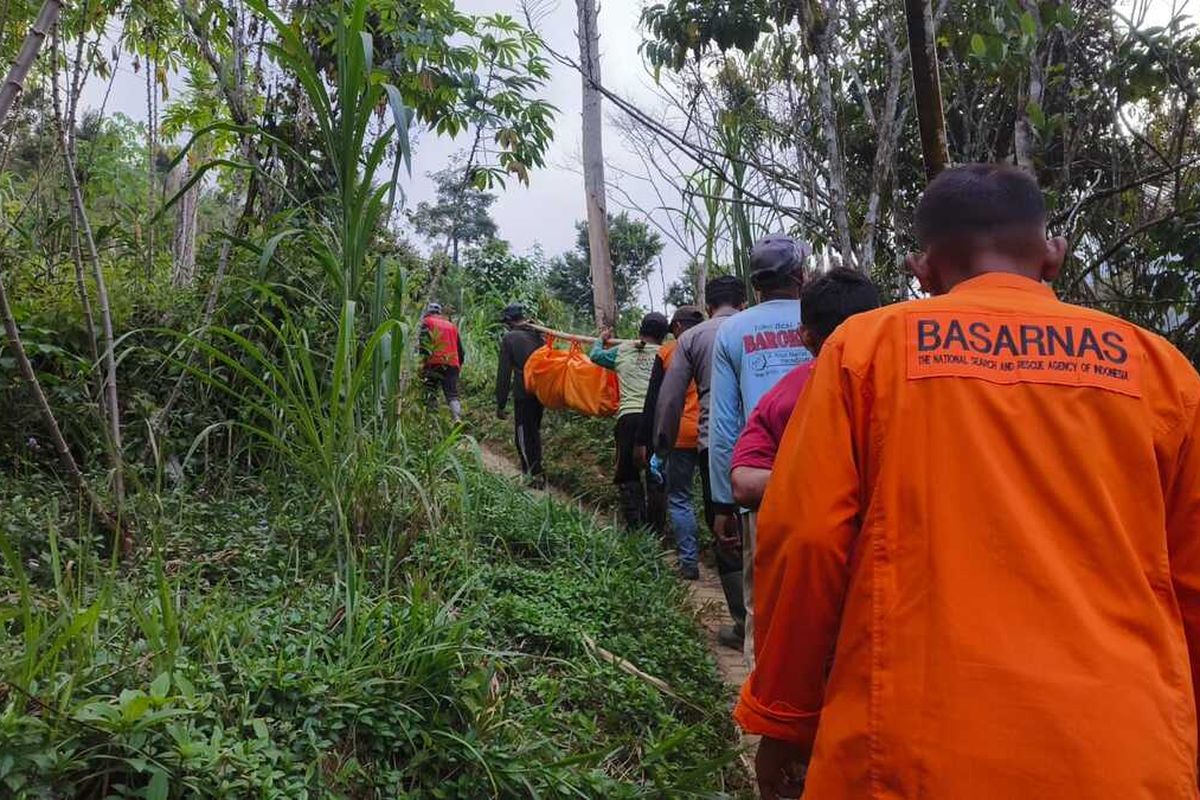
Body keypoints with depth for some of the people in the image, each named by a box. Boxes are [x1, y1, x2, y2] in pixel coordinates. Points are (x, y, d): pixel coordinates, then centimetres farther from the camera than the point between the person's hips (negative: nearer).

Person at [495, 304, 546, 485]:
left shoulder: (509, 338, -9)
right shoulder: (538, 335, 9)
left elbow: (504, 373, -10)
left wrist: (500, 404, -7)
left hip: (524, 393, -6)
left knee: (523, 433, 3)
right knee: (535, 430, 21)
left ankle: (535, 473, 0)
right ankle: (534, 468, 30)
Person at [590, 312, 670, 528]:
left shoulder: (623, 351, 12)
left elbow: (595, 356, 26)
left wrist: (601, 340, 48)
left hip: (629, 417, 0)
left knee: (628, 476, 8)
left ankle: (634, 526, 1)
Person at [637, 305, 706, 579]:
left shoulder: (667, 352, 3)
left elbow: (652, 400, 3)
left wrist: (642, 441, 6)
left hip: (683, 433, -2)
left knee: (679, 499, 7)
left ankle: (689, 562, 4)